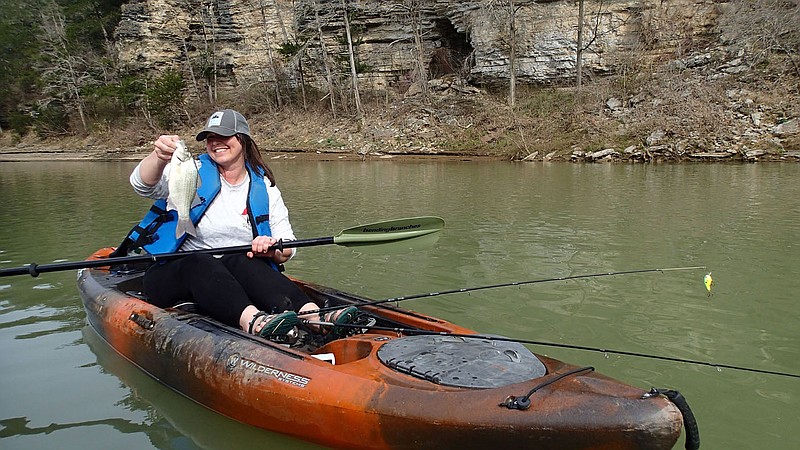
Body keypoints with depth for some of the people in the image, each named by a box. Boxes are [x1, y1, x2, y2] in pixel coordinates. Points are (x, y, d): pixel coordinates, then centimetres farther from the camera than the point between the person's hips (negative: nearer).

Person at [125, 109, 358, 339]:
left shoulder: (264, 188, 8)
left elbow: (287, 249, 6)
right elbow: (142, 184, -16)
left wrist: (272, 249, -18)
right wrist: (159, 157, -37)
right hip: (174, 273, -1)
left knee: (241, 261, -32)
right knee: (200, 263, -35)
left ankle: (312, 314, -56)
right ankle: (252, 321, -63)